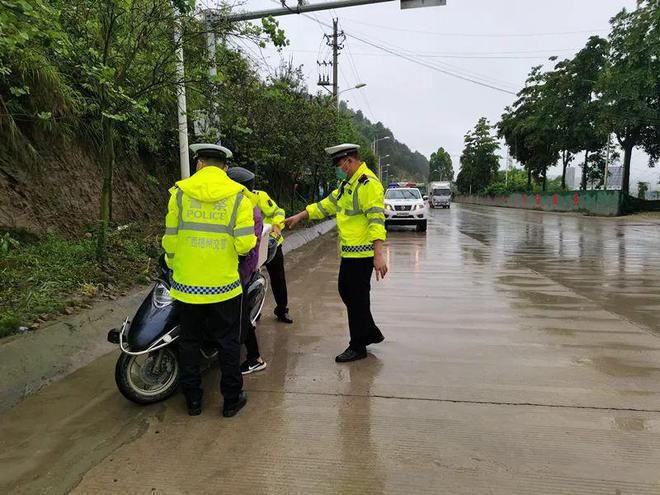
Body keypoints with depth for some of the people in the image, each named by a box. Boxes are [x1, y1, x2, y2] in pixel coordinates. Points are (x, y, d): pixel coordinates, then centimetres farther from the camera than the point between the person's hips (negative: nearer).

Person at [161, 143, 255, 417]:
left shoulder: (179, 192, -4)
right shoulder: (237, 196, -8)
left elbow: (170, 239, -2)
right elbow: (244, 244, -13)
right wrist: (248, 242, 10)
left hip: (187, 284, 1)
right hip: (223, 285, -1)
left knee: (189, 341, 17)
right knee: (228, 342, 13)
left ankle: (193, 399, 28)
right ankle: (231, 399, 23)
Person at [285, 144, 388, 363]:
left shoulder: (368, 184, -16)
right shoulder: (348, 184, 16)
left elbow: (376, 219, -24)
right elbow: (328, 204, 23)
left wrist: (378, 254, -30)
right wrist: (299, 216, 20)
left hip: (362, 254, -10)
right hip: (349, 253, 10)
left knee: (357, 299, 0)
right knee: (346, 292, 19)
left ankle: (358, 347, 15)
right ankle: (371, 332, 34)